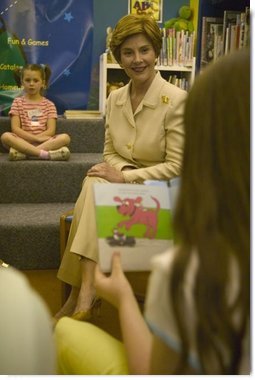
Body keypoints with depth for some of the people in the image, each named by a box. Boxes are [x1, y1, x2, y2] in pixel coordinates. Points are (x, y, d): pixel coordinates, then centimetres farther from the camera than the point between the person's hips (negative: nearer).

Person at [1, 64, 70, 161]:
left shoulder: (49, 105, 11)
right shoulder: (17, 102, 9)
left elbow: (51, 131, 0)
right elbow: (15, 129, -3)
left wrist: (34, 139, -15)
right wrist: (36, 138, -15)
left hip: (44, 142, 1)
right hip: (22, 142, -1)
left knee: (65, 137, -26)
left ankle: (23, 152, -33)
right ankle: (43, 154, -38)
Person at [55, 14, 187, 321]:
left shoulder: (176, 100, -13)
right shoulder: (115, 99, 6)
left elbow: (177, 167, -14)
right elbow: (110, 152, 12)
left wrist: (125, 177, -20)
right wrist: (120, 170, -12)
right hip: (121, 183, 5)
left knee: (95, 188, -30)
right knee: (93, 184, -29)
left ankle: (80, 296, -25)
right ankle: (84, 294, -26)